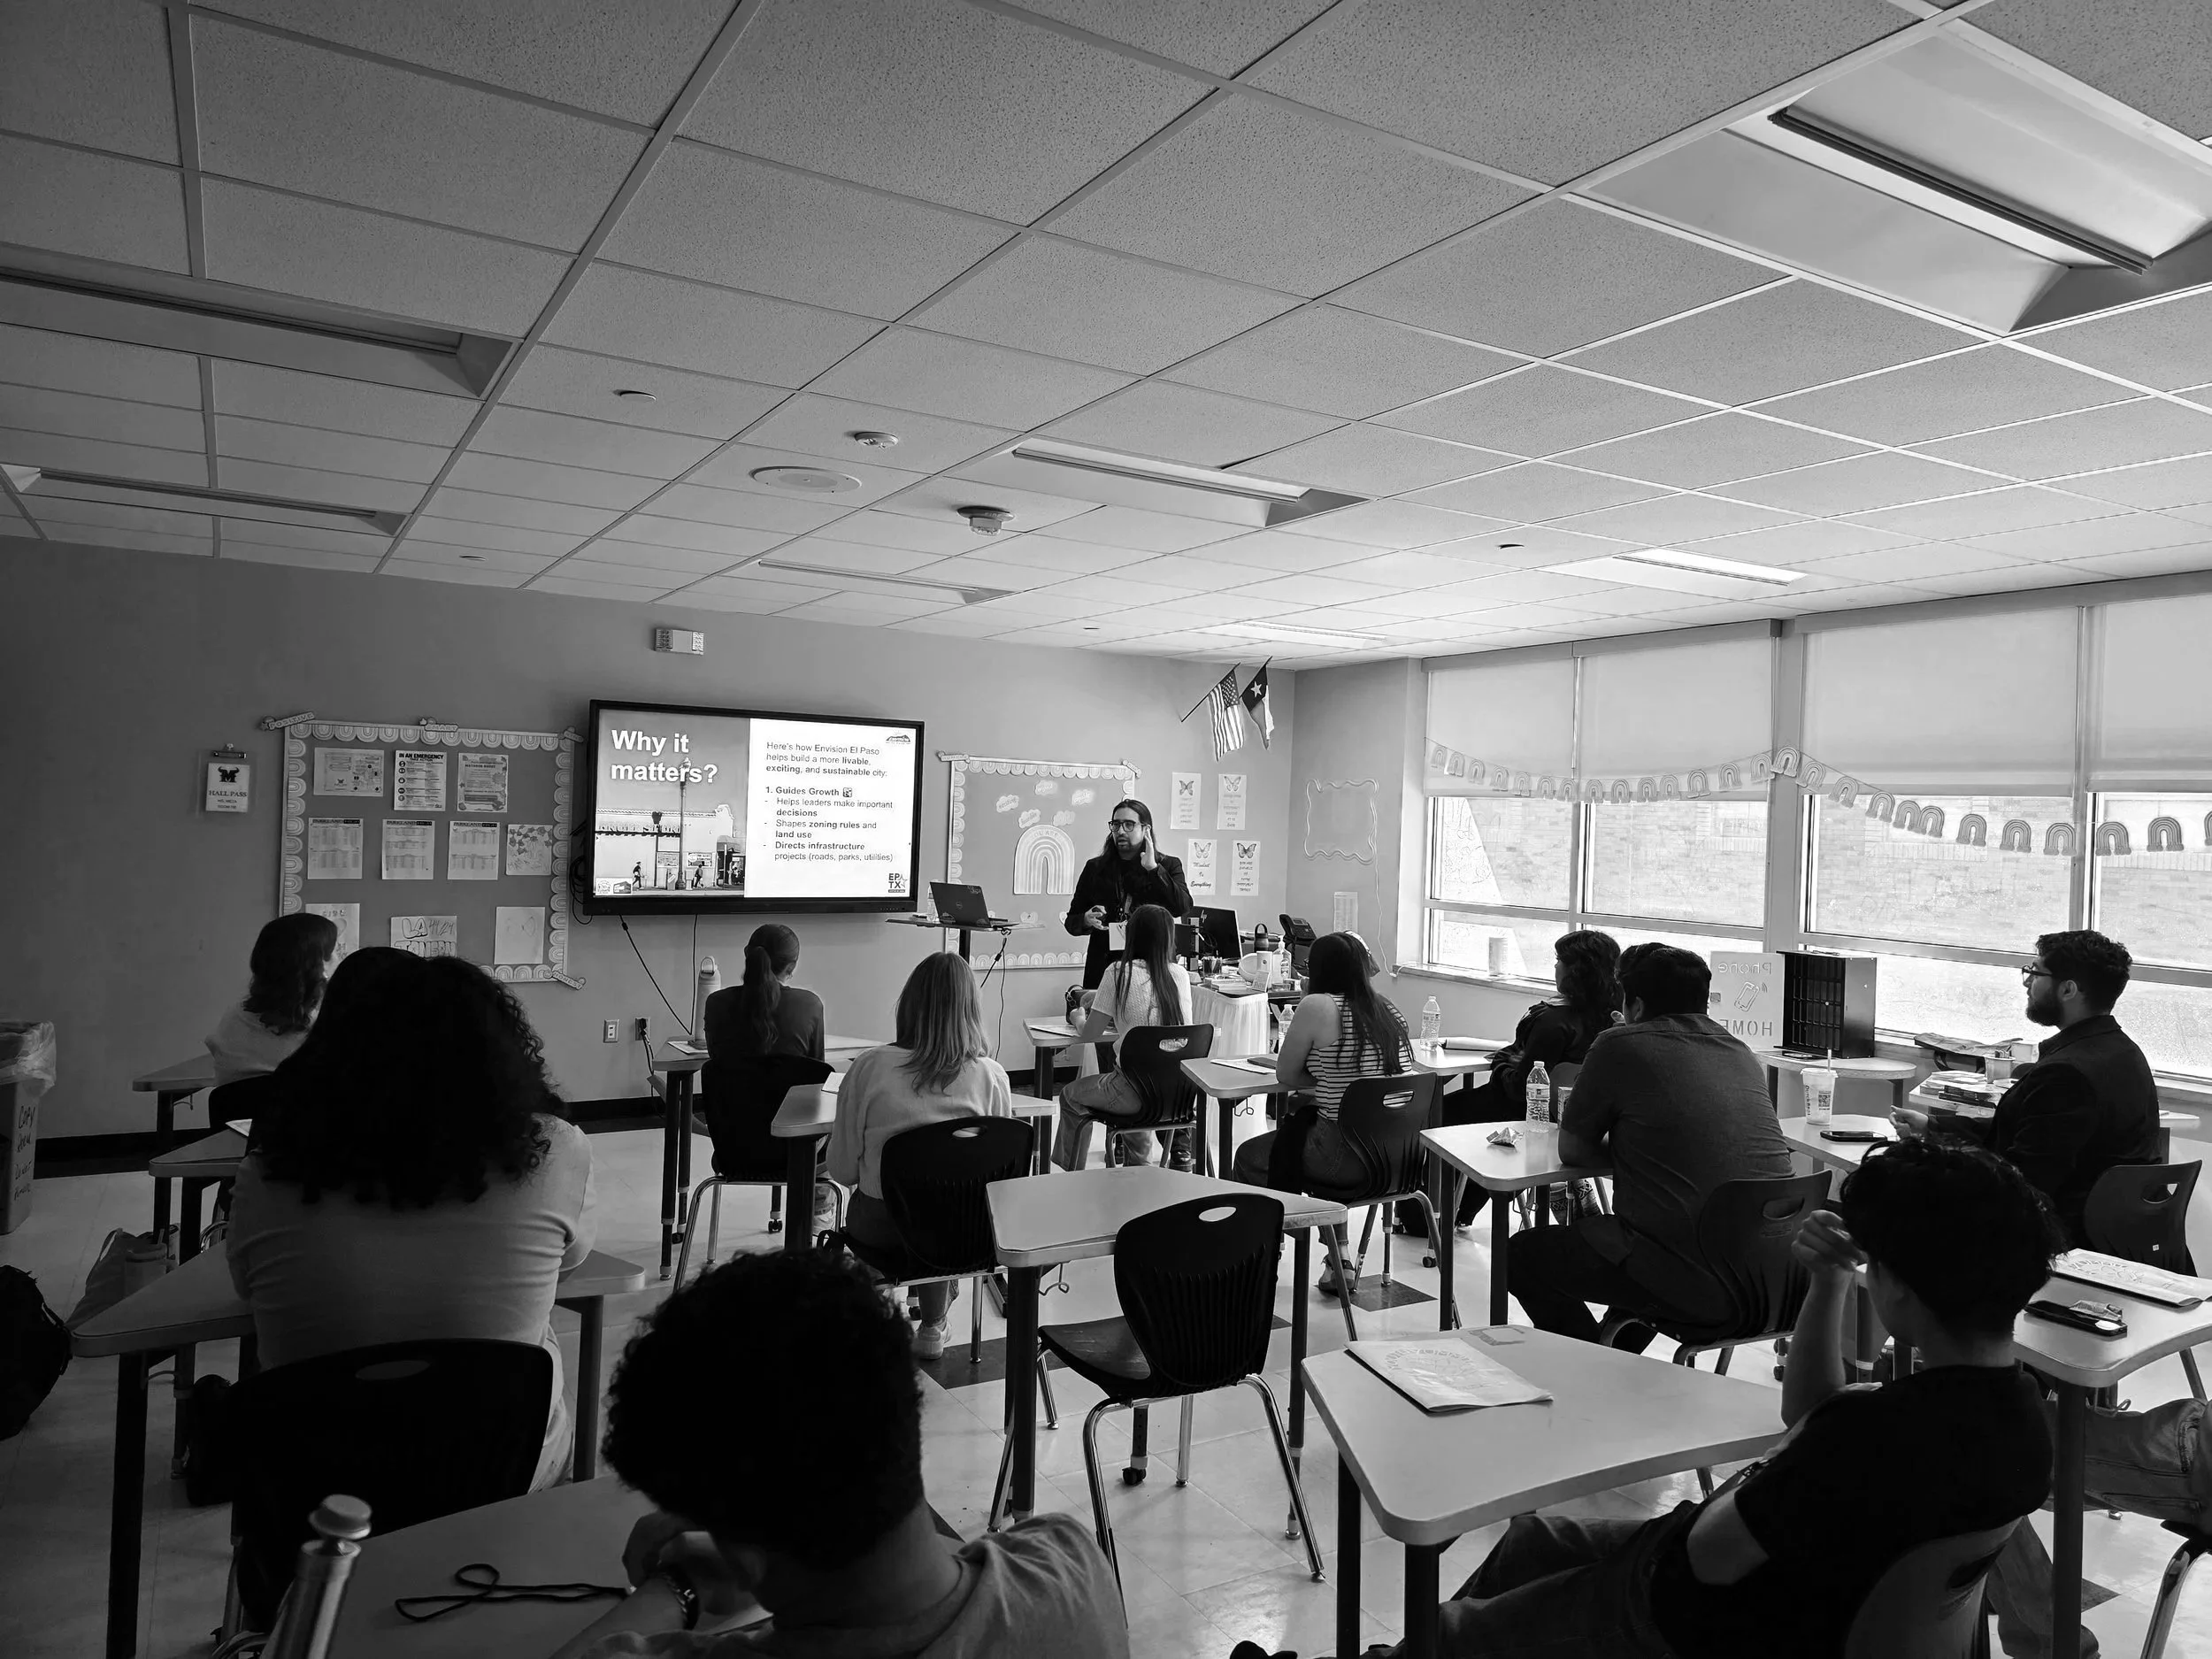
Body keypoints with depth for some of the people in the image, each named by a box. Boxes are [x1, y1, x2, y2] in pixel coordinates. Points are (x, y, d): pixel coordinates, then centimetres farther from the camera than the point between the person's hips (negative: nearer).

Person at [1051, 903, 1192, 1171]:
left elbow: (1088, 1035, -6)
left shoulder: (1120, 973, -10)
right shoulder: (1180, 974, 2)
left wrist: (1078, 1019, 16)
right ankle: (1141, 1164, 45)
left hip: (1137, 1092, -5)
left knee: (1070, 1095, 23)